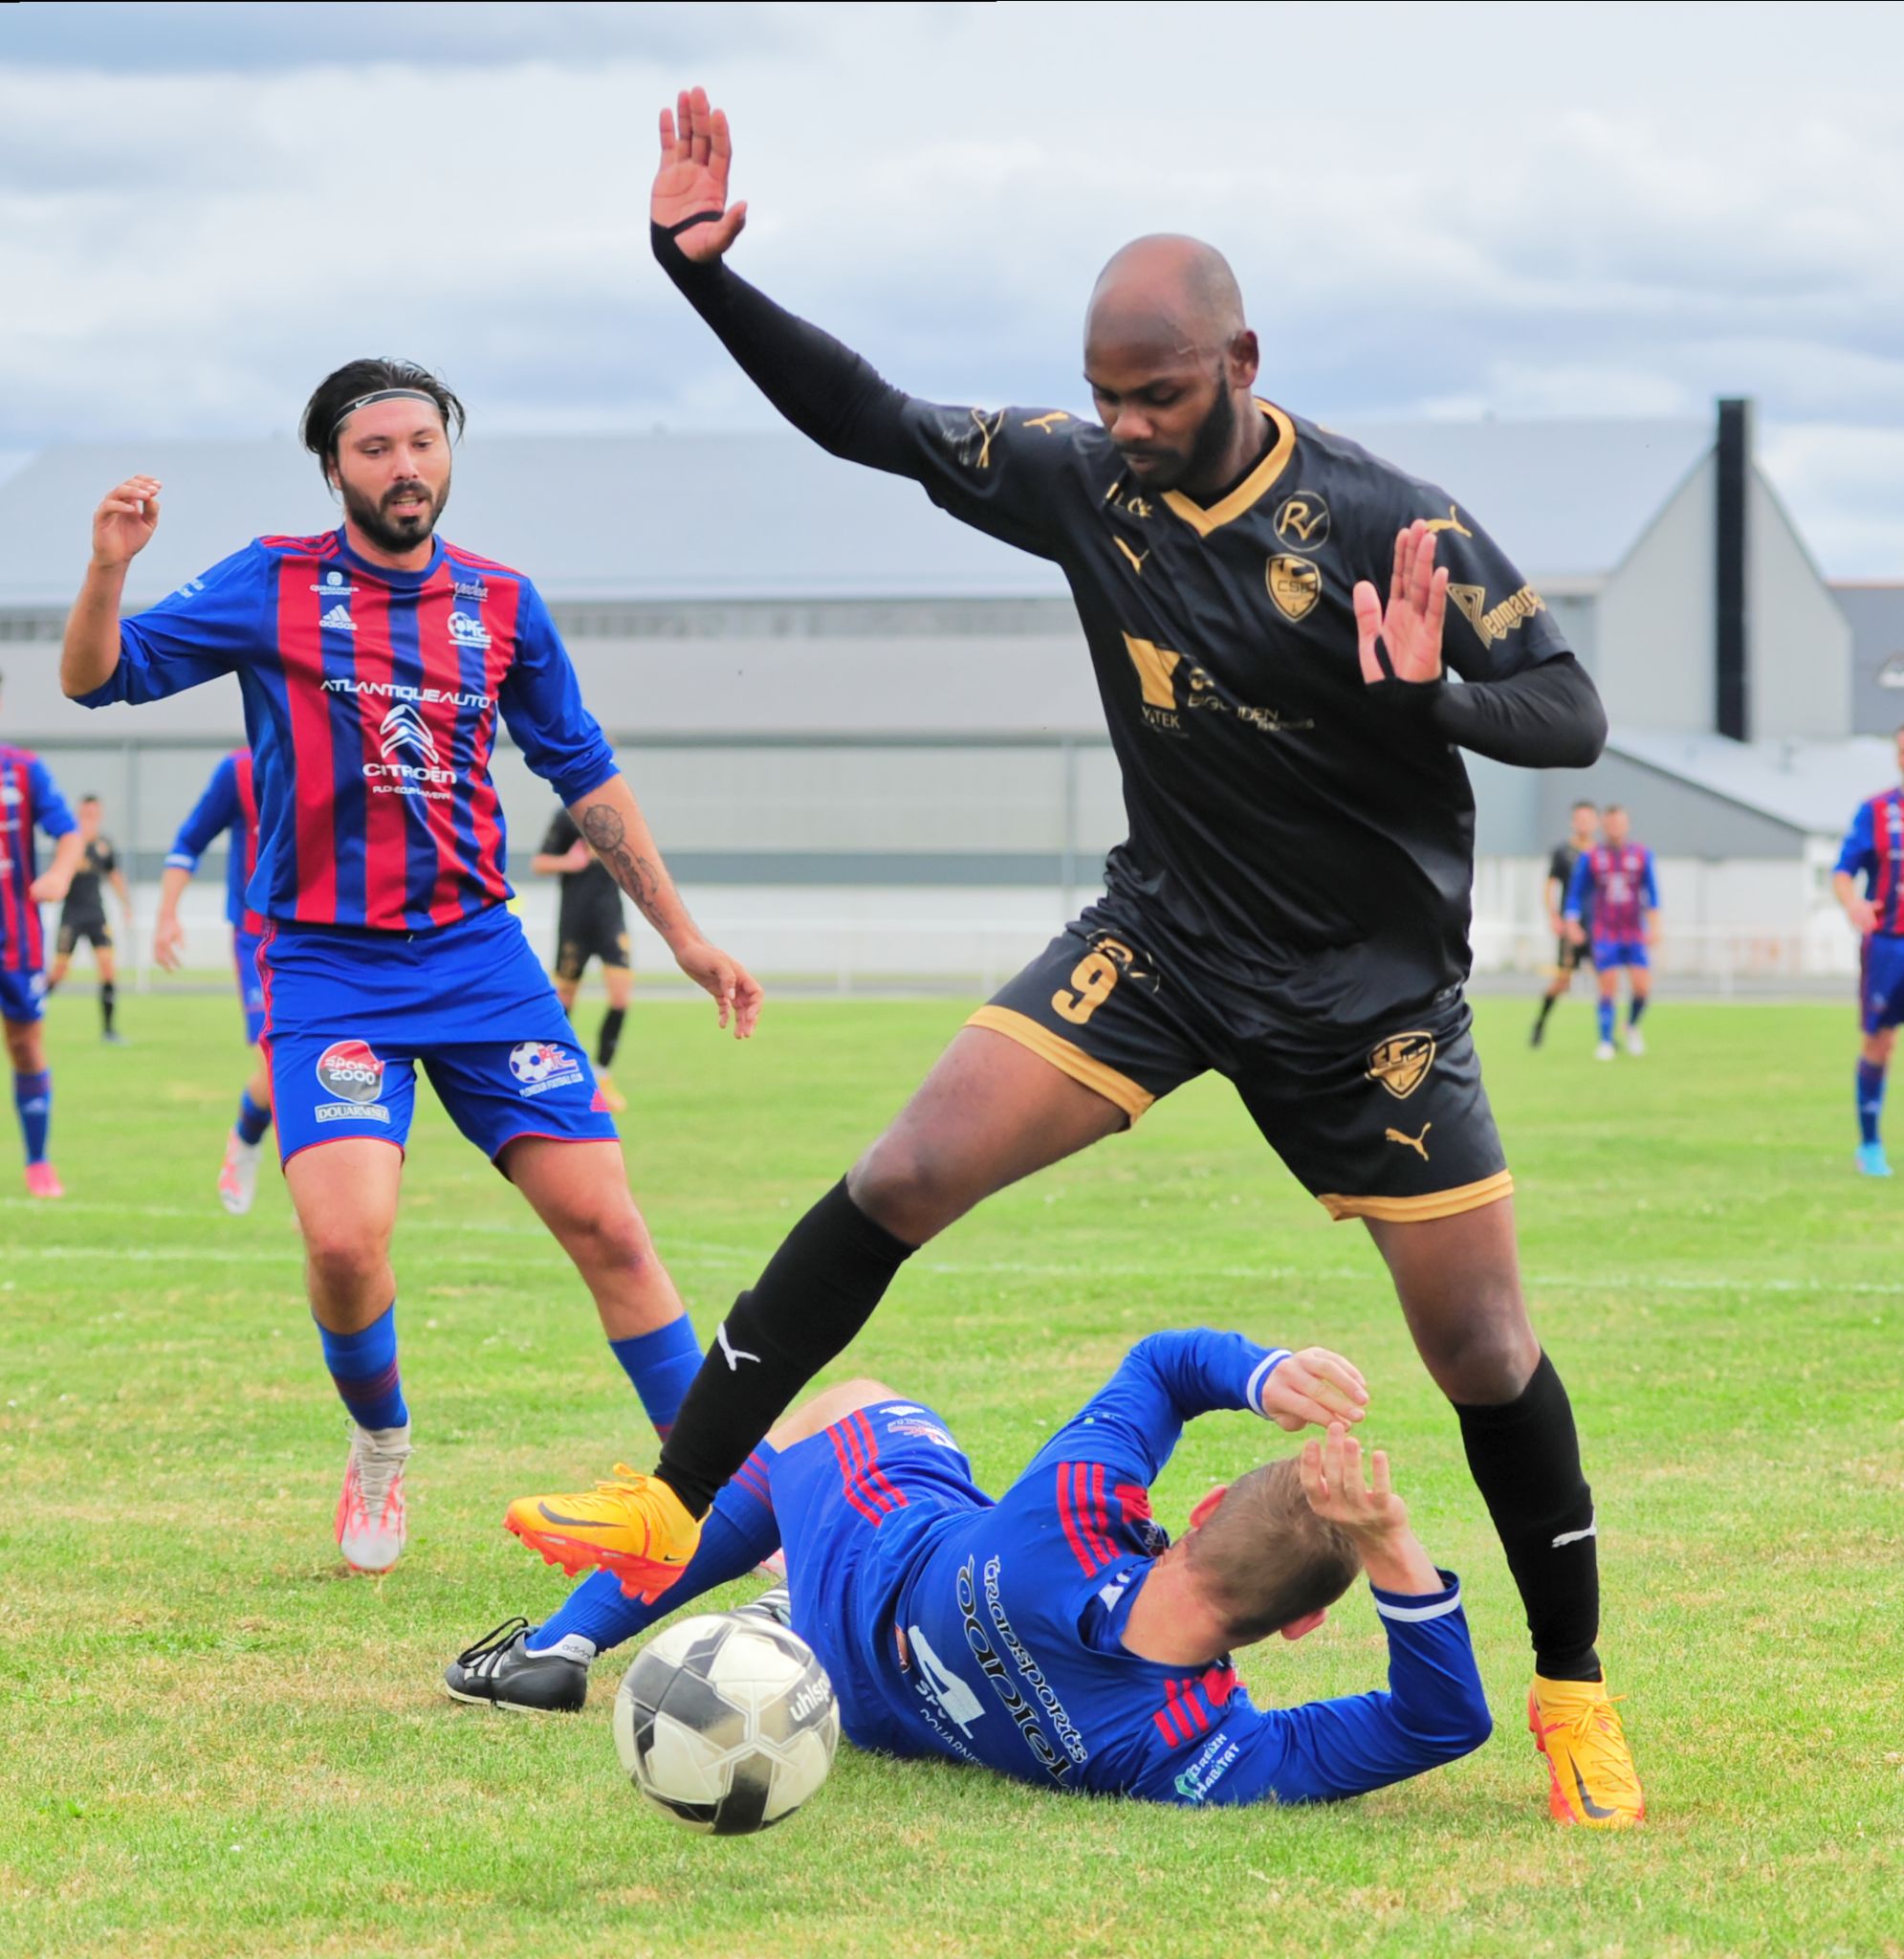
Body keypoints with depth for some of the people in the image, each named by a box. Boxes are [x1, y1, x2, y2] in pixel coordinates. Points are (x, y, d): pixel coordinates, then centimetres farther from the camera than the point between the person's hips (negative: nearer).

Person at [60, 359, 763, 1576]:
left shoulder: (501, 604, 8)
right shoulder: (274, 588, 1)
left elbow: (586, 775, 17)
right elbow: (99, 678, -1)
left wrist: (682, 932, 16)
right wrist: (109, 570, -22)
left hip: (479, 957, 2)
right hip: (326, 967, -2)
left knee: (605, 1224, -5)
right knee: (345, 1237, -21)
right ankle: (381, 1444, 10)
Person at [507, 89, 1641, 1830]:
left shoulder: (1389, 527, -18)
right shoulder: (1085, 481, -7)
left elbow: (1575, 715, -17)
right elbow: (875, 424, 2)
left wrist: (1434, 697, -38)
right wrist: (703, 271, -8)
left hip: (1371, 986, -3)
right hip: (1166, 937, 3)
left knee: (1484, 1351, -1)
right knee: (905, 1175, -13)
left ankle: (1576, 1691, 19)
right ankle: (673, 1509, -8)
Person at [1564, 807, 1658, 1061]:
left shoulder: (1641, 855, 3)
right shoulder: (1590, 858, 1)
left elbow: (1652, 893, 3)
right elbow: (1576, 893, 3)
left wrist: (1654, 926, -6)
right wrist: (1572, 923, -11)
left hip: (1635, 934, 1)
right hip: (1604, 933, -1)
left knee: (1642, 986, -10)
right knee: (1609, 988, -9)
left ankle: (1632, 1026, 19)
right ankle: (1606, 1042, 2)